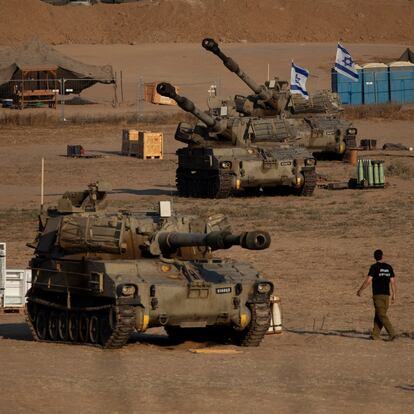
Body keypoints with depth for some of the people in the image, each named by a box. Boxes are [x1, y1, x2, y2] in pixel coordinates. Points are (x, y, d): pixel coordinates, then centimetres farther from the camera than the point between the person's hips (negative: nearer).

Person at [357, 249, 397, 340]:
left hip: (378, 295, -6)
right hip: (386, 295, 6)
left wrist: (360, 290, -2)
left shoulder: (374, 267, -8)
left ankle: (392, 333, -19)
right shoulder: (388, 267, 8)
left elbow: (368, 281, -13)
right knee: (378, 315, 12)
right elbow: (393, 281, 6)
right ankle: (375, 335, 12)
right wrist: (394, 294, 13)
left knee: (382, 315, -7)